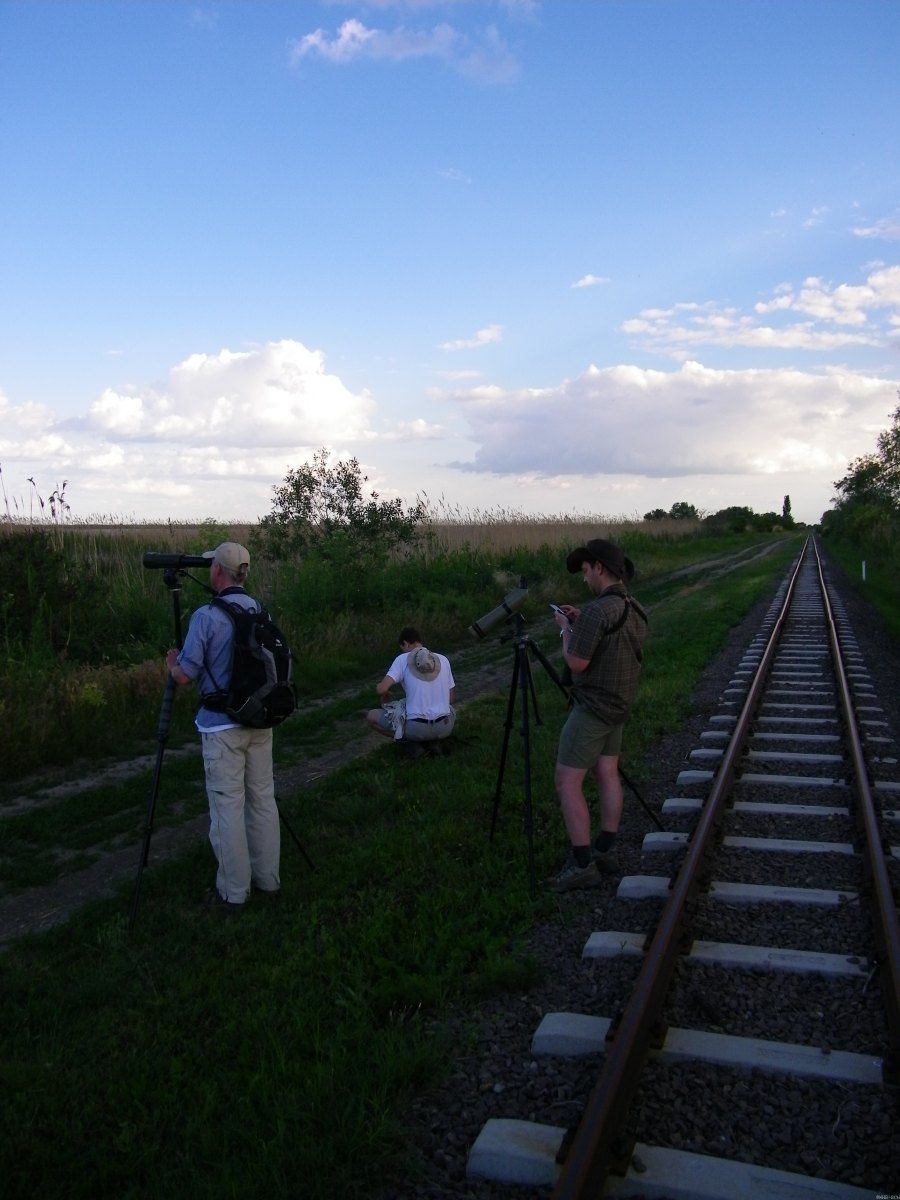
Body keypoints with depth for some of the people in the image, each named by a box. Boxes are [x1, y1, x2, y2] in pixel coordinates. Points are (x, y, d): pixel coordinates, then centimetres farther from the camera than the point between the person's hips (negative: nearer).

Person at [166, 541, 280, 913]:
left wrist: (172, 663, 10)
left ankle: (232, 892, 10)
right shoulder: (261, 612, 5)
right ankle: (268, 878, 24)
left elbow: (184, 675, -14)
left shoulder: (206, 616, -14)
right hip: (260, 721, 6)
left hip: (222, 726, -6)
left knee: (227, 807, 2)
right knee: (263, 799, 14)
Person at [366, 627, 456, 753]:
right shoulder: (443, 660, 8)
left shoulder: (403, 659, -3)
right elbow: (452, 698, 14)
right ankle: (435, 741, 12)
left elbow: (381, 689, -12)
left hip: (417, 728, -4)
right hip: (444, 727, 4)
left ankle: (413, 744, 4)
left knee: (371, 716, 16)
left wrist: (383, 699, 11)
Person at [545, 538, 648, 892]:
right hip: (618, 707, 9)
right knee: (607, 774, 14)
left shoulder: (597, 610, -23)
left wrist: (566, 629, -5)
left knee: (567, 783, -4)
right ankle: (606, 851, 19)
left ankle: (582, 865, -3)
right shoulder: (636, 610, 6)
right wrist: (581, 624, 13)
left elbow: (576, 662, -21)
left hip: (591, 710, -9)